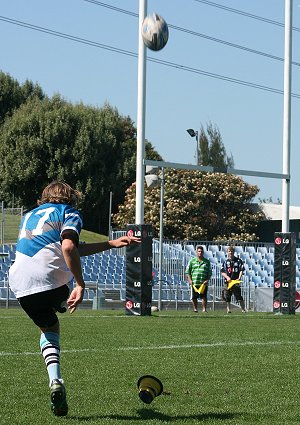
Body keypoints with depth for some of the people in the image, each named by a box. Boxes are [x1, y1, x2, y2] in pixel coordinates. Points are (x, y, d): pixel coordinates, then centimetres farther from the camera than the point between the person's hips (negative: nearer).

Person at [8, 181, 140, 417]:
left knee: (48, 327, 22)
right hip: (51, 280, -5)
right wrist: (80, 285, -12)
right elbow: (69, 248, -12)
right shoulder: (69, 213, 11)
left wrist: (111, 243, 30)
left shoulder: (30, 215, 32)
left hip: (20, 284, 6)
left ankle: (55, 381, 4)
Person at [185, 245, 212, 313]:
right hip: (194, 283, 1)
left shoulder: (207, 262, 11)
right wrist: (190, 280, -4)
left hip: (203, 283, 0)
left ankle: (204, 309, -2)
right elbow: (187, 272, 8)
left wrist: (207, 280, -4)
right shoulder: (192, 261, 9)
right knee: (194, 297, 4)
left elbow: (209, 273, 11)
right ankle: (195, 309, 17)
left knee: (204, 297, -7)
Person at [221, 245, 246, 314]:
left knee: (239, 296, -10)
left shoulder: (238, 260, 6)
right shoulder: (225, 262, 12)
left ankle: (243, 309, -5)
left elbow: (241, 270, 3)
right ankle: (228, 309, 14)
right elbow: (222, 272, 8)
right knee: (227, 297, 3)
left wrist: (239, 278, -12)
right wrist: (227, 277, -10)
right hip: (227, 281, 3)